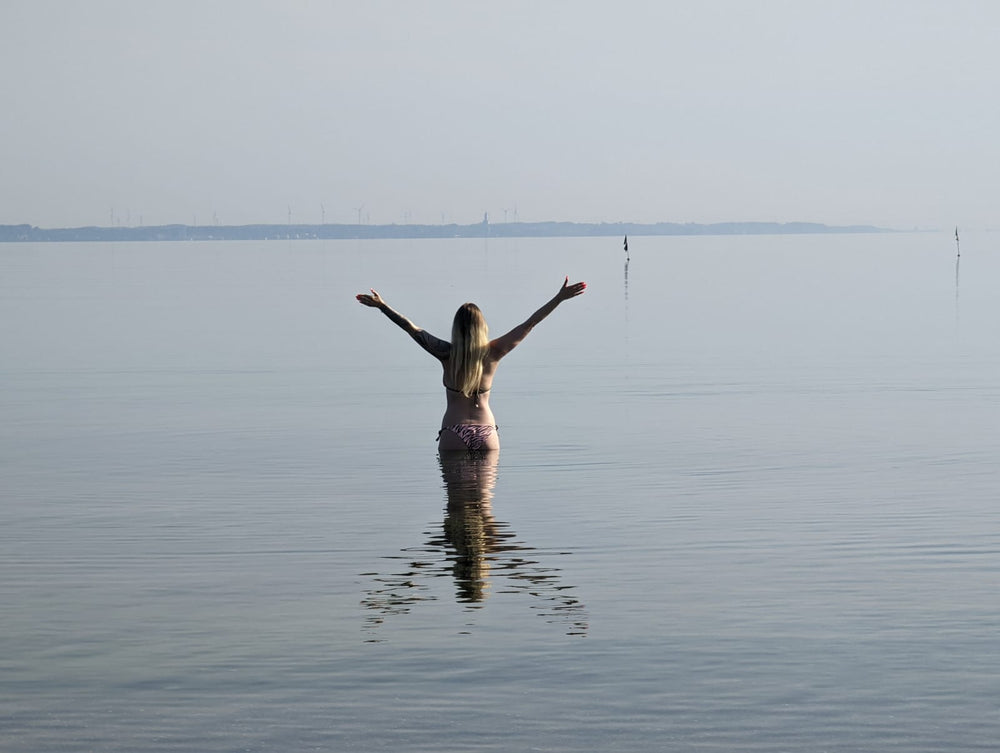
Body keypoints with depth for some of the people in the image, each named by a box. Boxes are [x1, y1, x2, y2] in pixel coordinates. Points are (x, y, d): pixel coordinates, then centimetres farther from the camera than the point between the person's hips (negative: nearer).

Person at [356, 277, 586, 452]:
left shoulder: (448, 354, -8)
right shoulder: (492, 353, -4)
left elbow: (412, 329, -6)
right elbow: (529, 324, -2)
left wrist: (381, 305, 1)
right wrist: (559, 298, 0)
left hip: (454, 434, -2)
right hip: (486, 432, 2)